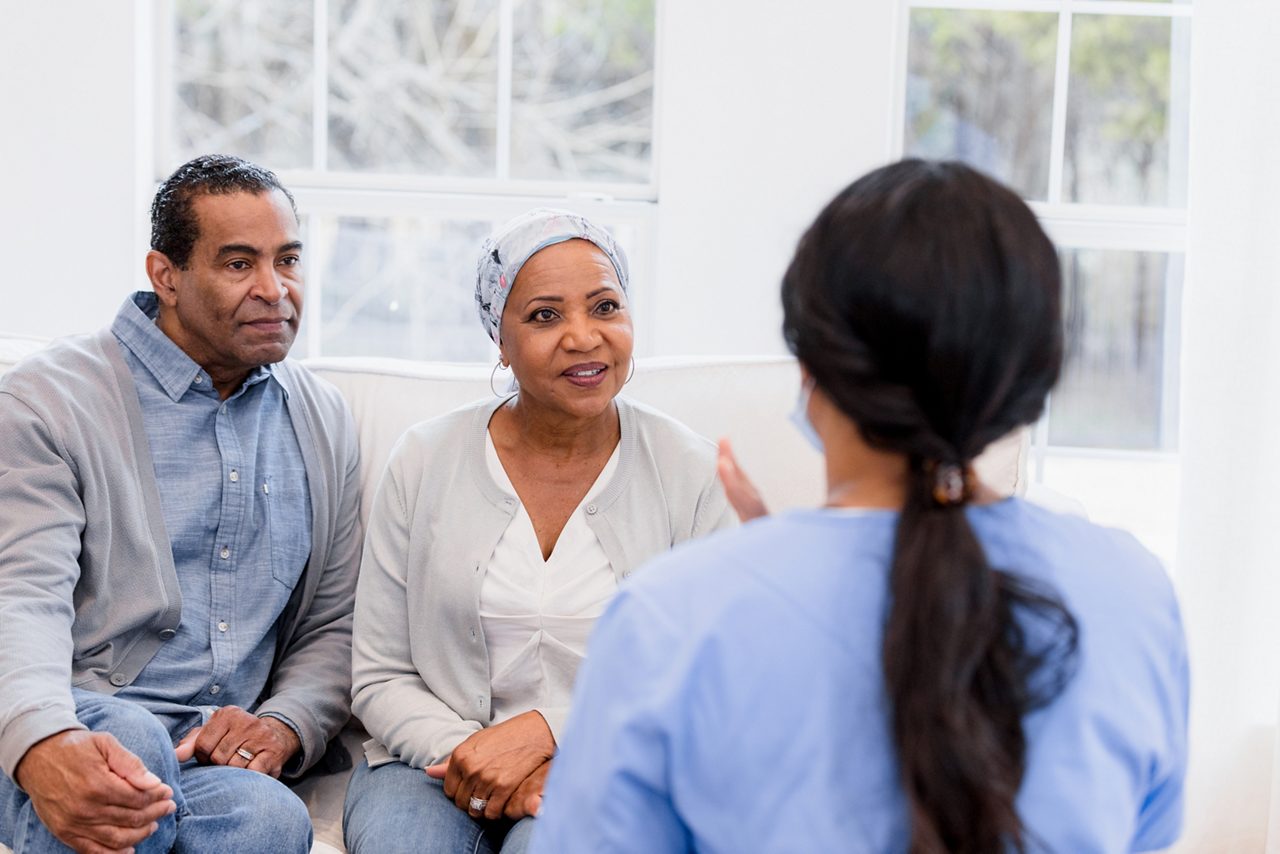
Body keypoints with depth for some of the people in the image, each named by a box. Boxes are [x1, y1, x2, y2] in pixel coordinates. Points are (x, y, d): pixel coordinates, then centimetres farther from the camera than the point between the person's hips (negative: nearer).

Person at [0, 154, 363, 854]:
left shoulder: (324, 422, 18)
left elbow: (335, 623, 19)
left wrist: (284, 724, -5)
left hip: (218, 765, 3)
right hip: (73, 740, -2)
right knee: (127, 732, -40)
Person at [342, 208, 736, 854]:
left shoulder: (690, 473, -1)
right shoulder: (425, 461, 2)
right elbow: (381, 679, 5)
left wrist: (544, 731, -14)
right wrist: (472, 757, -14)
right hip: (438, 760, 1)